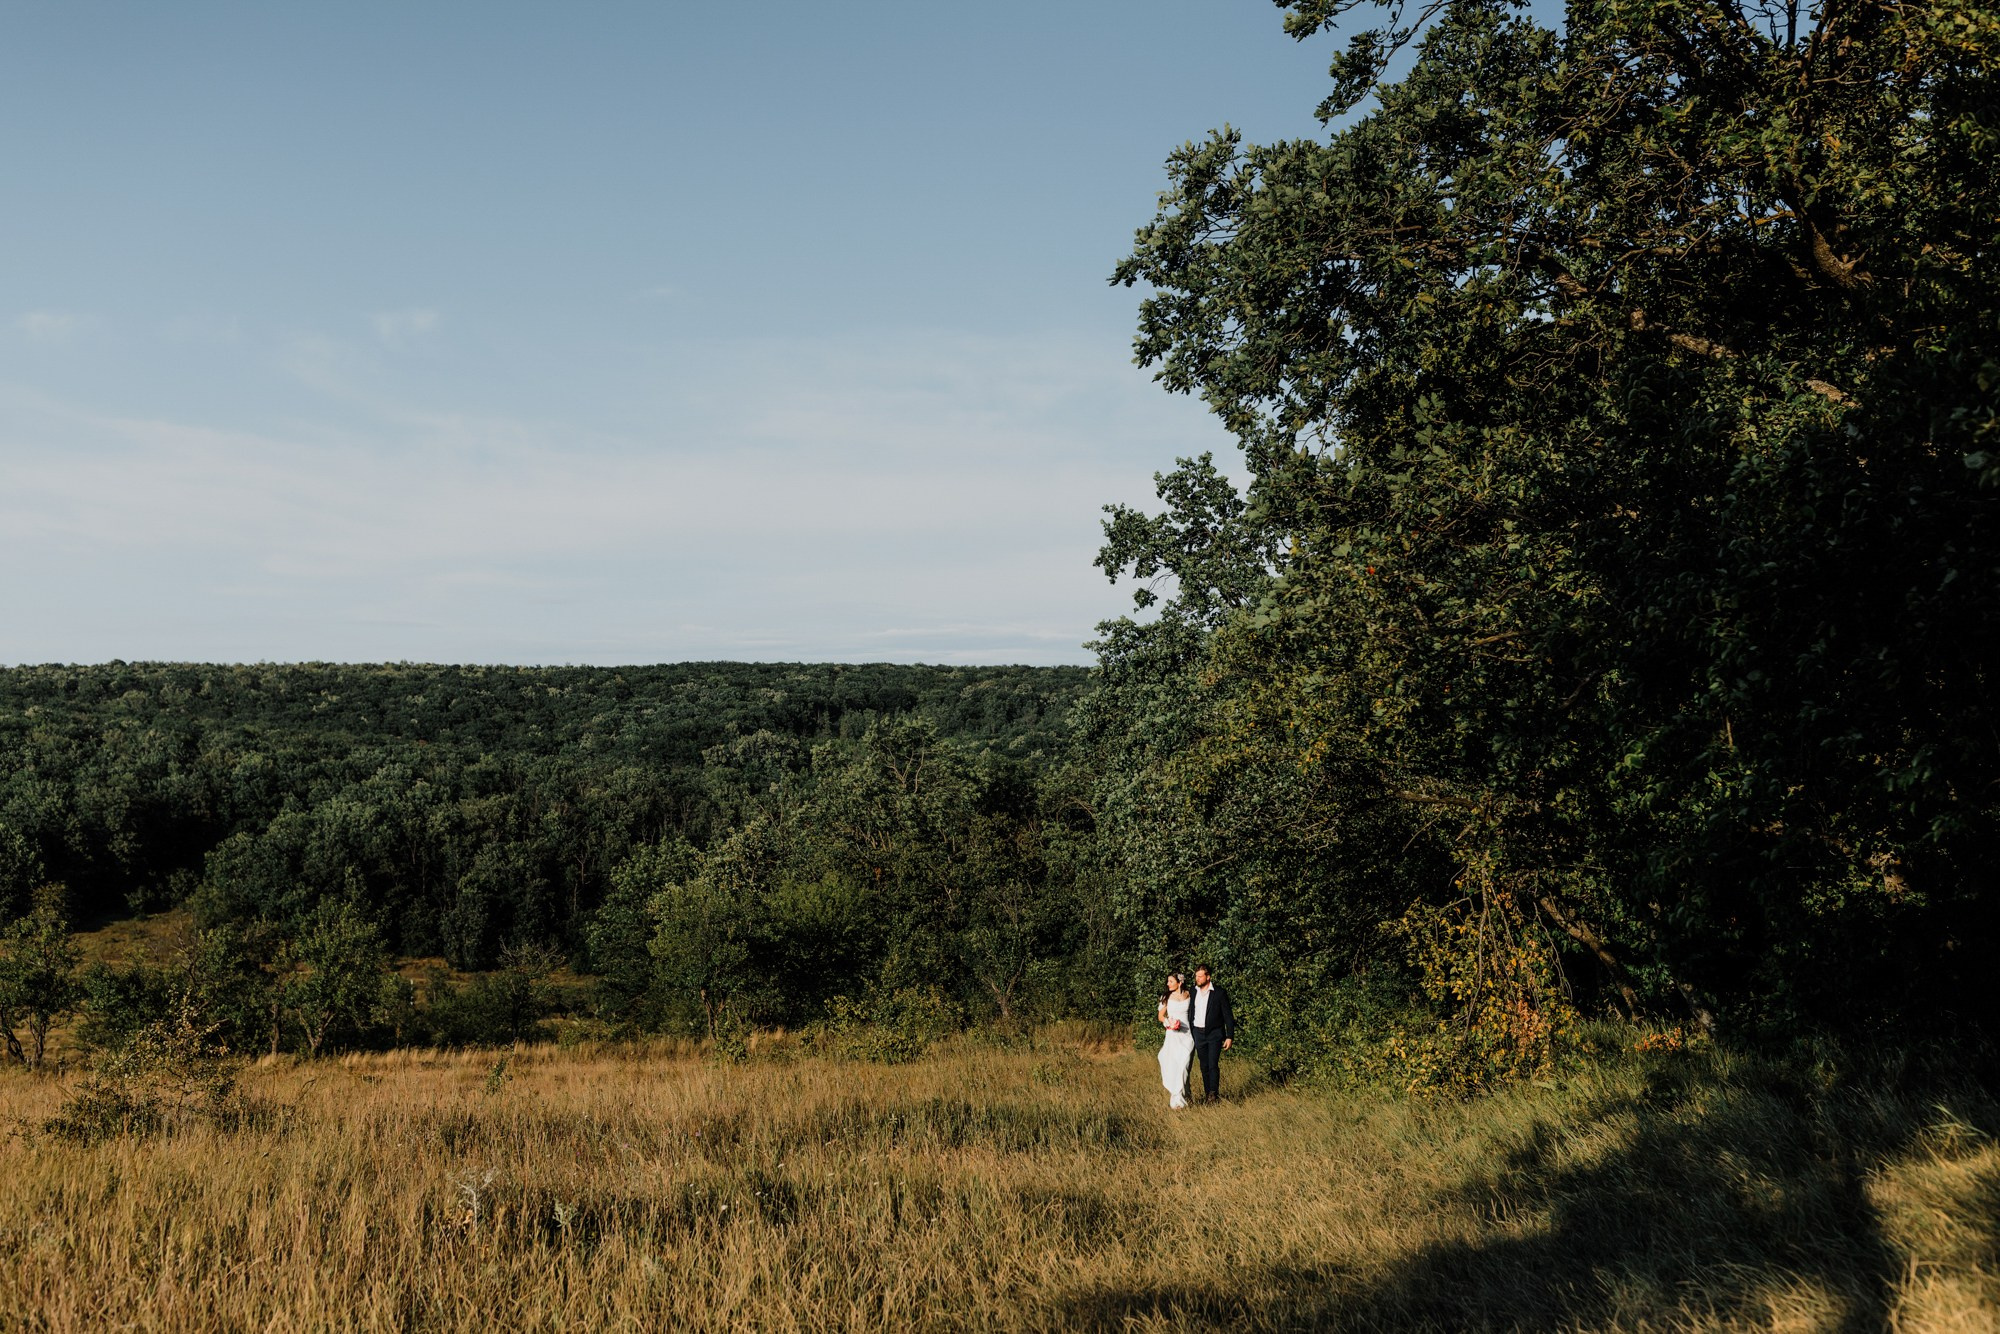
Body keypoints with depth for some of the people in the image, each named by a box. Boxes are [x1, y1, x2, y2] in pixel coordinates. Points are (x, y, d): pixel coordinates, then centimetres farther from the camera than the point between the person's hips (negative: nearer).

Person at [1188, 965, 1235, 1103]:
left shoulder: (1219, 993, -6)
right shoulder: (1193, 992, 7)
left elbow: (1228, 1016, -4)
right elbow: (1190, 1013, 14)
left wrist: (1230, 1037, -7)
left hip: (1215, 1034, -4)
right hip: (1198, 1033, 4)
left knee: (1213, 1064, -13)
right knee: (1204, 1065, 6)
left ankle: (1214, 1093, -8)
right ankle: (1206, 1093, 11)